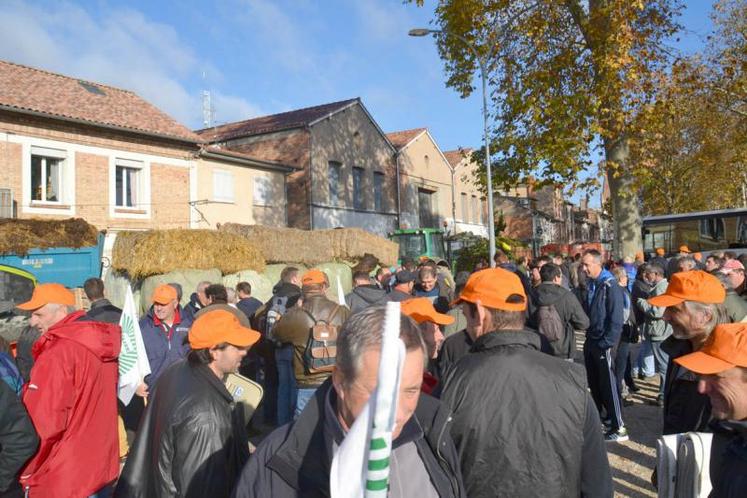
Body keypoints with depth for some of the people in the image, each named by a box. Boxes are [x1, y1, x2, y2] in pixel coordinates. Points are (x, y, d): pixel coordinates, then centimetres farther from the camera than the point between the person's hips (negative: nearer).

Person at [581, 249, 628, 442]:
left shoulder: (610, 286, -16)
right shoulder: (591, 284, 9)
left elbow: (616, 319, -19)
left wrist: (606, 343, -20)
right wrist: (588, 337, 13)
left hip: (602, 343, -8)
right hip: (590, 341, 8)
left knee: (608, 385, -3)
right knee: (594, 383, 17)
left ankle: (619, 428, 5)